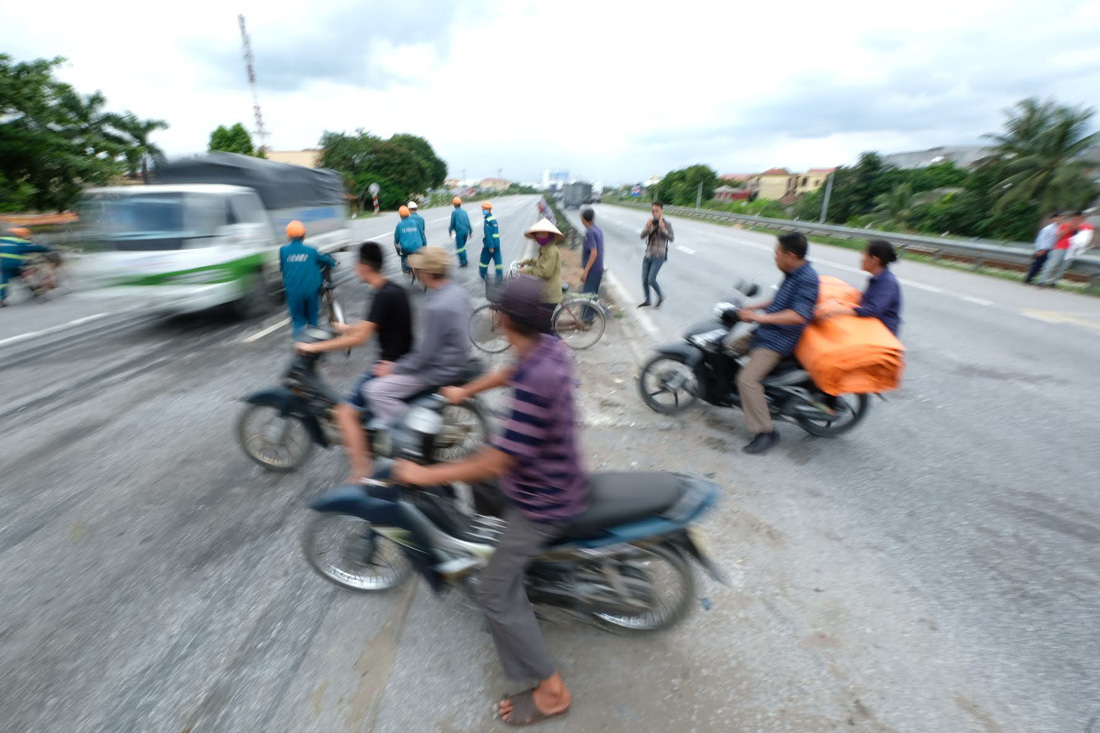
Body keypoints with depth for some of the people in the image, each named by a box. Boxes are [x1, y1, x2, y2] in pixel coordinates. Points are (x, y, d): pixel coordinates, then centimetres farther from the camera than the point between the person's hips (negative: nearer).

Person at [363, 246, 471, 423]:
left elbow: (426, 353, -23)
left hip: (441, 370, -9)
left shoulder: (438, 307, -30)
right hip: (454, 360, 9)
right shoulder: (457, 291, -1)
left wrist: (395, 368, -8)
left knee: (374, 390, -10)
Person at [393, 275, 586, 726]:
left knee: (495, 594, 5)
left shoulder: (535, 384, -36)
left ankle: (551, 691, 23)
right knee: (478, 484, 32)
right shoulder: (550, 347, -9)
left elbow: (495, 463, -32)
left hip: (541, 503, -9)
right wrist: (465, 392, 25)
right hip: (556, 478, 9)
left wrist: (424, 475, -20)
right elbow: (511, 373, 13)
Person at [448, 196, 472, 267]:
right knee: (463, 247, 19)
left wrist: (450, 230, 12)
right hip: (466, 231, 6)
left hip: (459, 232, -6)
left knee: (459, 247, 2)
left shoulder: (454, 212, -7)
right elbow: (468, 222, 11)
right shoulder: (464, 212, 9)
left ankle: (463, 262, 0)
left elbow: (452, 223, -5)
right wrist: (470, 231, 19)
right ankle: (464, 261, 20)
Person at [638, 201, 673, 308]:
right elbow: (642, 236, -3)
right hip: (648, 255, 5)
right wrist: (647, 228, -21)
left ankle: (661, 296, 14)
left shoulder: (666, 224, -8)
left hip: (659, 257, -5)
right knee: (644, 279, 7)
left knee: (651, 279, -11)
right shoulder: (650, 223, 5)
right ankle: (647, 300, 26)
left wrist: (663, 229, -28)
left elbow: (672, 238, -16)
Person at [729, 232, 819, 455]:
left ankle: (766, 432, -12)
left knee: (748, 379, -22)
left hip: (778, 340, -10)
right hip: (764, 332, 11)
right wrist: (753, 307, 16)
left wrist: (759, 317, -31)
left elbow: (799, 316, -31)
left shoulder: (807, 279, -20)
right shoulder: (792, 274, 10)